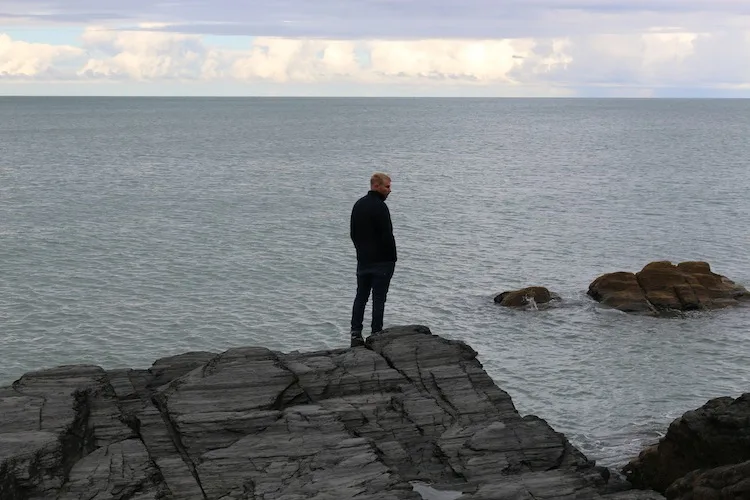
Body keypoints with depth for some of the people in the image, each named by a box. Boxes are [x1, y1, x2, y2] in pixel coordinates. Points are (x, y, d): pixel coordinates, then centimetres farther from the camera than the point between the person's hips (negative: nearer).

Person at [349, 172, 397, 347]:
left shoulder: (358, 205, 11)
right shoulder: (379, 207, -17)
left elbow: (353, 232, 16)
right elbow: (387, 236, -18)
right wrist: (392, 258, -9)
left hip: (363, 260, 7)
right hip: (381, 261, -7)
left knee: (361, 296, 10)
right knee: (379, 298, -2)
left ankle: (355, 334, 7)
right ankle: (376, 335, 0)